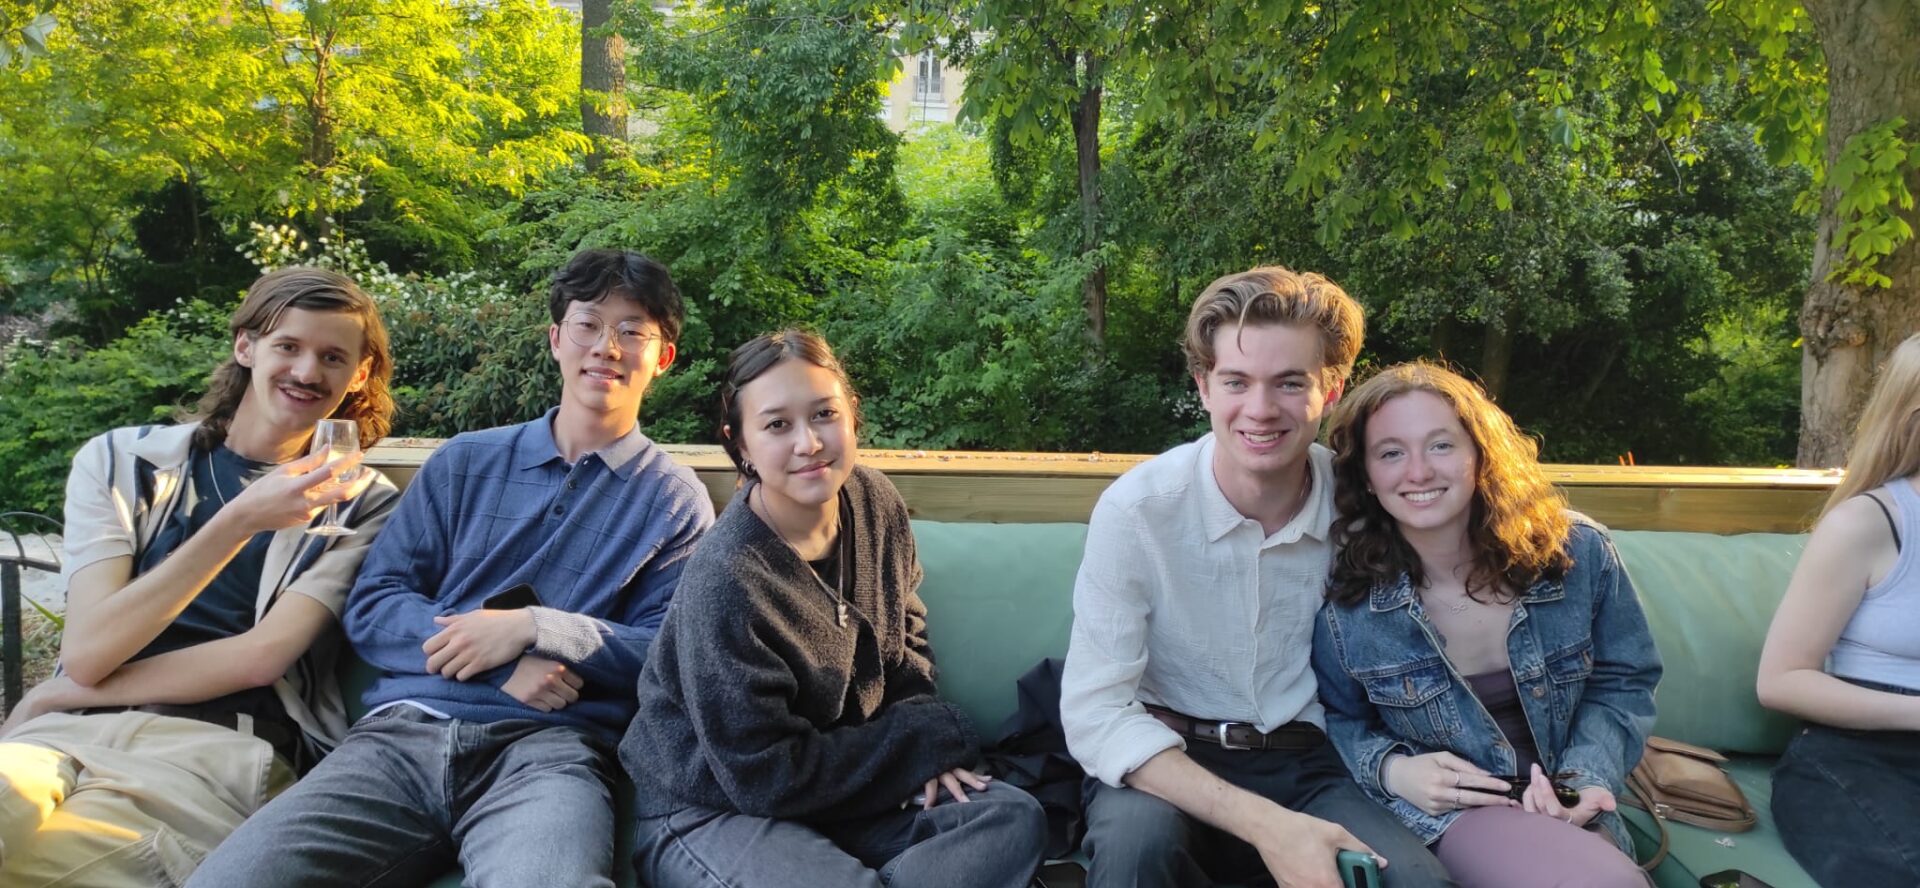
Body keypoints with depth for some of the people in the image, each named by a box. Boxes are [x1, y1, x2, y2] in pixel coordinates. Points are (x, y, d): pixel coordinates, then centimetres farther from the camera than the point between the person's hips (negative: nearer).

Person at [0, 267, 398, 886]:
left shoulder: (361, 503, 8)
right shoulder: (121, 462, 11)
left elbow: (261, 656, -4)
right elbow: (84, 652, -2)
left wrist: (51, 698, -1)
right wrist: (240, 521, -13)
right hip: (73, 732, 2)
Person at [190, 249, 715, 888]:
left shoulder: (677, 502, 11)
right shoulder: (464, 464, 18)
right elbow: (370, 608, 10)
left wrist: (534, 628, -10)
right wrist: (504, 660, -7)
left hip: (548, 744, -3)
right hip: (406, 726, 4)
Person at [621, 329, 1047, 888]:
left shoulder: (874, 502, -5)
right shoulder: (725, 580, -25)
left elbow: (905, 631, 14)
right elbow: (767, 779, -21)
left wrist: (919, 739, -5)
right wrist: (930, 738, -14)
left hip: (838, 791, 7)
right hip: (712, 813, -7)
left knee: (1014, 818, -8)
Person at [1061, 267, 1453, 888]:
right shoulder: (1138, 510, -15)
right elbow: (1095, 713, -19)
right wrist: (1263, 824, -27)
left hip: (1306, 766, 2)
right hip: (1165, 766, -1)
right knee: (1139, 837, -34)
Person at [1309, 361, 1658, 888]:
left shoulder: (1578, 553, -9)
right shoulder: (1343, 596, -15)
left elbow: (1623, 681, 6)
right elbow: (1338, 720, 3)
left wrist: (1585, 774, -12)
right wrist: (1390, 770, -19)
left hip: (1564, 804, 4)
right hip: (1441, 806, -3)